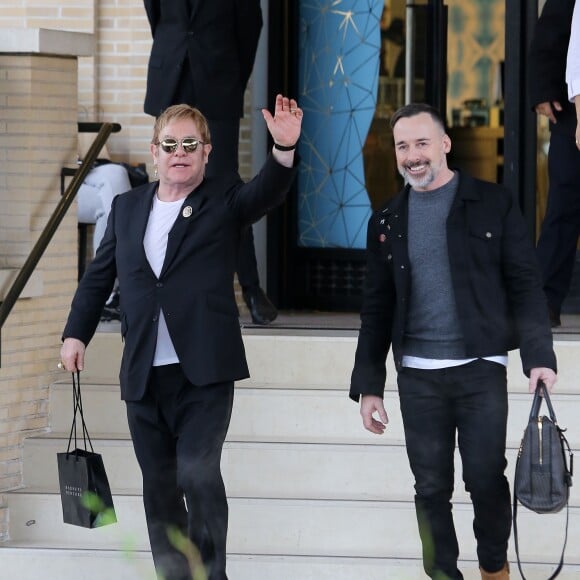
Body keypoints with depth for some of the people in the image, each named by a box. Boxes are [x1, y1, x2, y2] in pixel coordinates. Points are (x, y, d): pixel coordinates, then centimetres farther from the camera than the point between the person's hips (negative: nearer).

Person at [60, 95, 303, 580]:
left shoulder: (224, 200, 2)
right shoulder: (127, 207, 14)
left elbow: (269, 192, -18)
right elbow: (99, 277, 20)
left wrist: (285, 148, -37)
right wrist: (76, 332, 10)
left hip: (203, 371, -4)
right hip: (143, 375, 4)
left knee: (198, 473, -16)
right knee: (159, 488, 9)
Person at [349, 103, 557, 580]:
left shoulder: (494, 205, 1)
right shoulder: (387, 221, 10)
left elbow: (525, 285, -1)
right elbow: (377, 309, 12)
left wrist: (540, 355, -11)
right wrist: (368, 385, 7)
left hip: (480, 367, -3)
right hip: (418, 375, 3)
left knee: (486, 478, -3)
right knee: (432, 487, 4)